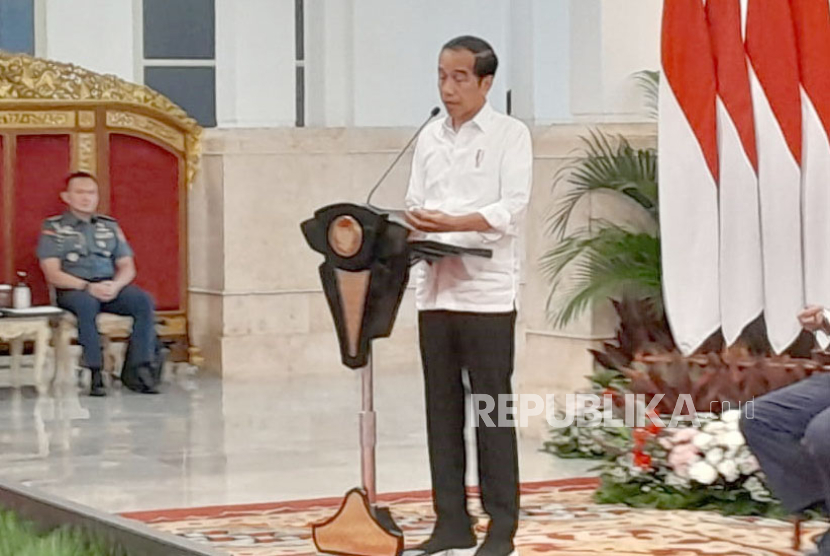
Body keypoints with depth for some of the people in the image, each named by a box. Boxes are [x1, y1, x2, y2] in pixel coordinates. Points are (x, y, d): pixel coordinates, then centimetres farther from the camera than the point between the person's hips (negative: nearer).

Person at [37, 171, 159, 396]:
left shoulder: (110, 226, 19)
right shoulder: (53, 228, 7)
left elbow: (127, 267, 13)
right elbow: (53, 274, -4)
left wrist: (115, 285, -11)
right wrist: (88, 287, -19)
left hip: (111, 287, 4)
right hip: (73, 290, -4)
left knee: (143, 300, -26)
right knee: (87, 303, -39)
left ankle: (143, 369, -30)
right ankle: (95, 373, -37)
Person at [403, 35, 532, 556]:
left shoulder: (510, 135, -1)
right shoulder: (430, 137, 15)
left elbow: (513, 208, -11)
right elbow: (416, 205, 13)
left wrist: (454, 224, -24)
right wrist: (413, 227, -10)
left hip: (487, 292, -5)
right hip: (435, 289, 5)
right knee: (443, 409, 6)